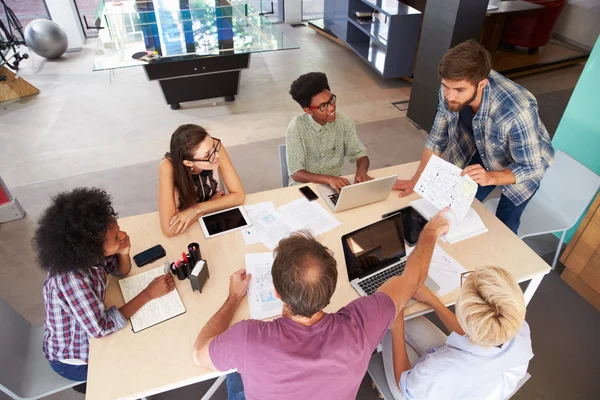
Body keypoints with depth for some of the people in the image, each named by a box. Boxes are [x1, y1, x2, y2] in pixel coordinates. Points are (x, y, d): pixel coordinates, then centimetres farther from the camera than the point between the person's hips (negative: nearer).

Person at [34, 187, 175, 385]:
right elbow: (101, 328, -34)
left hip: (86, 328, 6)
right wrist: (149, 293, -30)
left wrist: (124, 252, -25)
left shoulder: (85, 252, -19)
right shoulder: (71, 278, -39)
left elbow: (120, 271, -3)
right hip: (73, 359, -6)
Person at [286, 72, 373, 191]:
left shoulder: (344, 122, -9)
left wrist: (361, 171, -26)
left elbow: (360, 154, -2)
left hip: (336, 184, 2)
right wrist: (328, 179, -37)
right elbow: (296, 173, -21)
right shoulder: (297, 127, -19)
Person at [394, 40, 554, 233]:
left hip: (526, 165, -4)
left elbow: (531, 167, -28)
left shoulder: (517, 110, -42)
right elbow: (438, 136, -13)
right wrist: (417, 179, -18)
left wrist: (490, 178, -46)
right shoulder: (451, 89, -28)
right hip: (481, 155, 4)